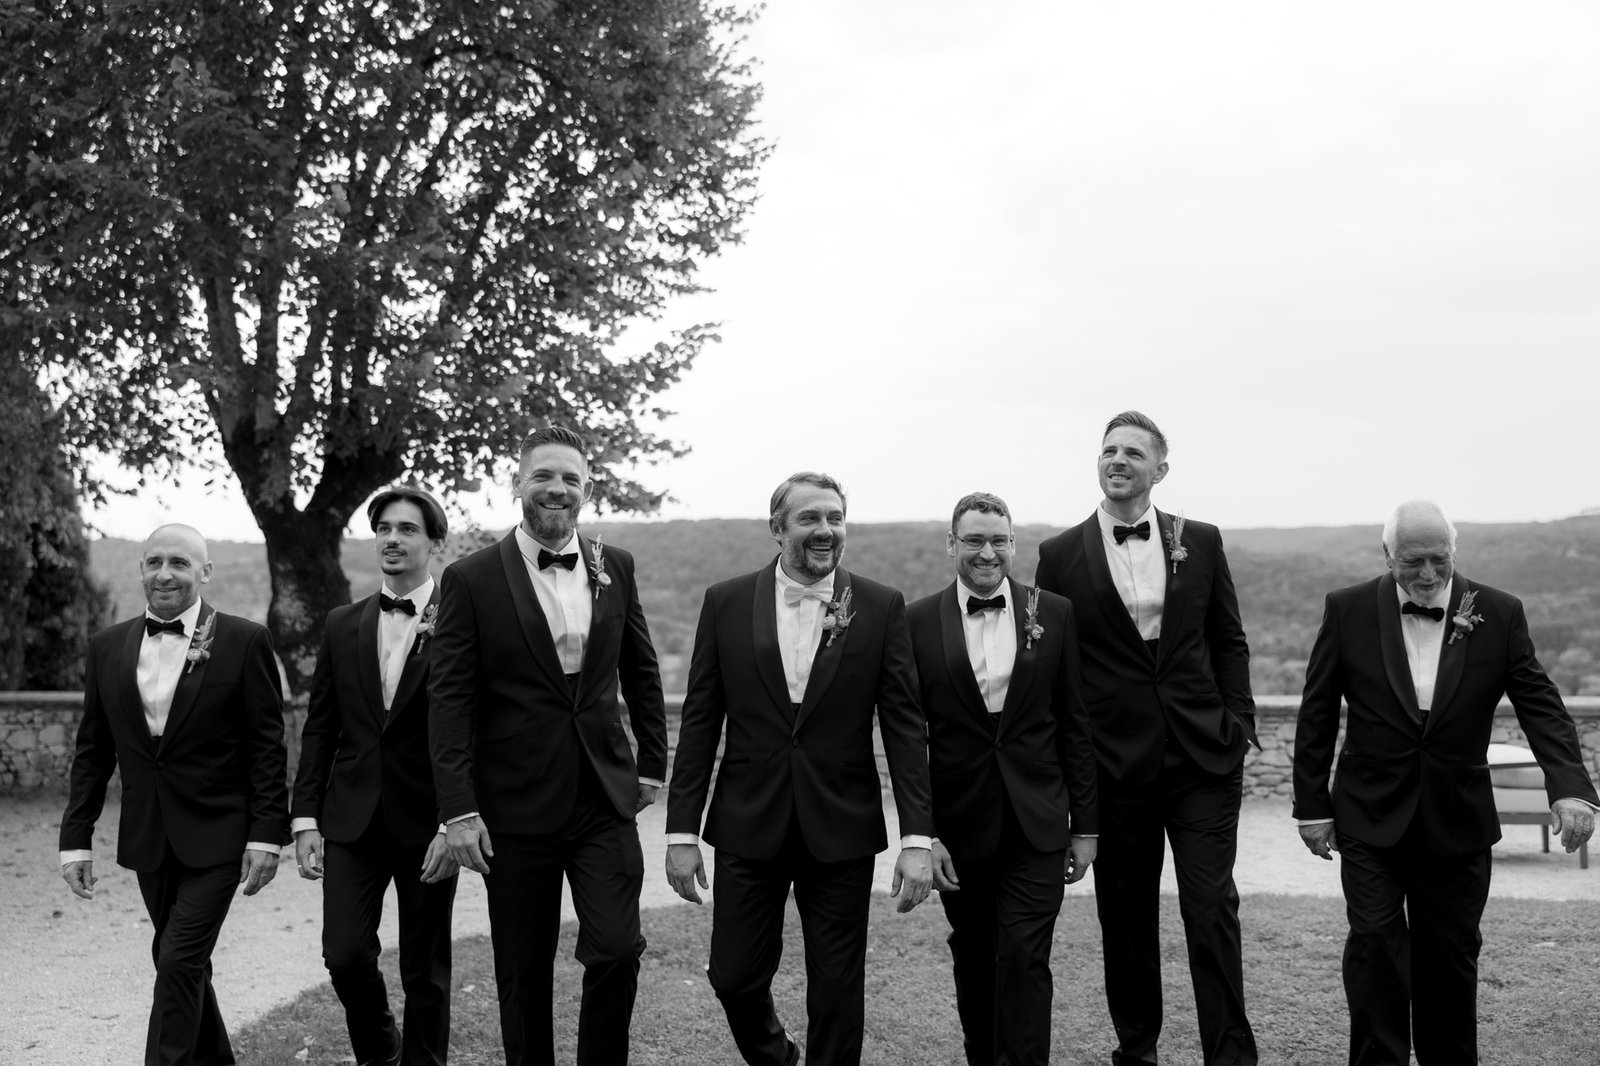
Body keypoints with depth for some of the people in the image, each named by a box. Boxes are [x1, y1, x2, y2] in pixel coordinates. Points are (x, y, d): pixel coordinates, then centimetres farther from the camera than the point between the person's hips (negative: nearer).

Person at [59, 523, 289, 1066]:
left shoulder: (244, 641, -7)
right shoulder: (108, 647, 5)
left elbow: (267, 747, -7)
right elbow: (92, 751, 9)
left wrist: (267, 834, -11)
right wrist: (76, 837, 5)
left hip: (216, 836, -5)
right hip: (148, 838, 5)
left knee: (181, 961, -9)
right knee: (175, 961, 14)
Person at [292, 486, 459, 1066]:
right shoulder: (342, 625, 9)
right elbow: (319, 729, 9)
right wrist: (305, 819, 3)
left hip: (427, 823, -3)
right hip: (351, 820, 3)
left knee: (425, 970, 6)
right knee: (345, 955, -2)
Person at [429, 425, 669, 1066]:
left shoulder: (615, 568, 6)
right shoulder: (472, 579, -5)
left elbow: (640, 670, 17)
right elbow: (449, 699, -7)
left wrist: (653, 762, 15)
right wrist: (458, 809, -12)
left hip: (605, 800, 2)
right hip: (516, 807, -2)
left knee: (617, 950, -7)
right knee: (523, 972, 8)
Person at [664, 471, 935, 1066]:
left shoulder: (881, 608, -1)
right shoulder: (726, 604, 0)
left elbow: (904, 726, -3)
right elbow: (699, 722, 2)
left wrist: (917, 838, -9)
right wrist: (682, 832, -1)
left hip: (842, 832, -1)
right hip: (748, 827, 1)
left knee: (837, 994, 7)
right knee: (734, 978, 9)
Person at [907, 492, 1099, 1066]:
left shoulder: (1054, 613, 2)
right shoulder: (919, 622, -1)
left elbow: (1075, 726, 5)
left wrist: (1085, 825, 4)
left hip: (1036, 825, 0)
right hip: (959, 826, 1)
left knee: (1024, 960, -7)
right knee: (973, 963, 13)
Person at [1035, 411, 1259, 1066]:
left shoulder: (1200, 542, 6)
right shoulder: (1061, 556, 1)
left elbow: (1229, 642, 11)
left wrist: (1239, 725, 1)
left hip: (1203, 756, 1)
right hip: (1115, 763, 0)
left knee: (1212, 909, -2)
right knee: (1126, 915, 10)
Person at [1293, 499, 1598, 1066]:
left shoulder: (1499, 614, -2)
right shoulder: (1348, 610, -4)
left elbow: (1541, 706, -5)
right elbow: (1316, 715, 1)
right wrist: (1312, 805, 0)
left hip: (1457, 822, 1)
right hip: (1371, 818, -1)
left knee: (1451, 956, 9)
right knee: (1375, 944, -7)